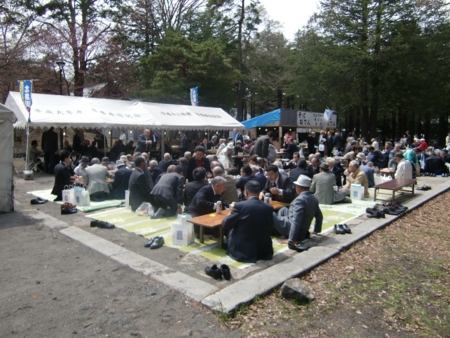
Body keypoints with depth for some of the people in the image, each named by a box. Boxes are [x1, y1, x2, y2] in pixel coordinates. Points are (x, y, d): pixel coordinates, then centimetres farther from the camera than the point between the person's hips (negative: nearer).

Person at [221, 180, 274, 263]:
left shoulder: (240, 206, -17)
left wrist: (230, 215, 15)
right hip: (263, 250, 4)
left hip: (243, 251, -3)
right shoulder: (269, 208, -5)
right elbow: (268, 228, 9)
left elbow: (225, 225, -6)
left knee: (229, 229, 21)